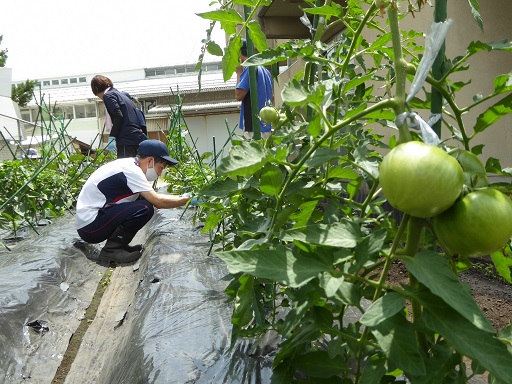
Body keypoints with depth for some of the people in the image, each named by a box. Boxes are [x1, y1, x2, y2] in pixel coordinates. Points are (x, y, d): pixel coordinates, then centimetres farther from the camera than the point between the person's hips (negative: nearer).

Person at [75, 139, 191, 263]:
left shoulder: (130, 165, 8)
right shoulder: (130, 170, -20)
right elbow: (158, 202, -22)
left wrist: (180, 198, 10)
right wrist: (187, 200, -9)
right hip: (90, 227, -10)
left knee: (144, 199, 5)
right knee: (145, 208, -22)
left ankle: (117, 244, 9)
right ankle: (111, 250, -8)